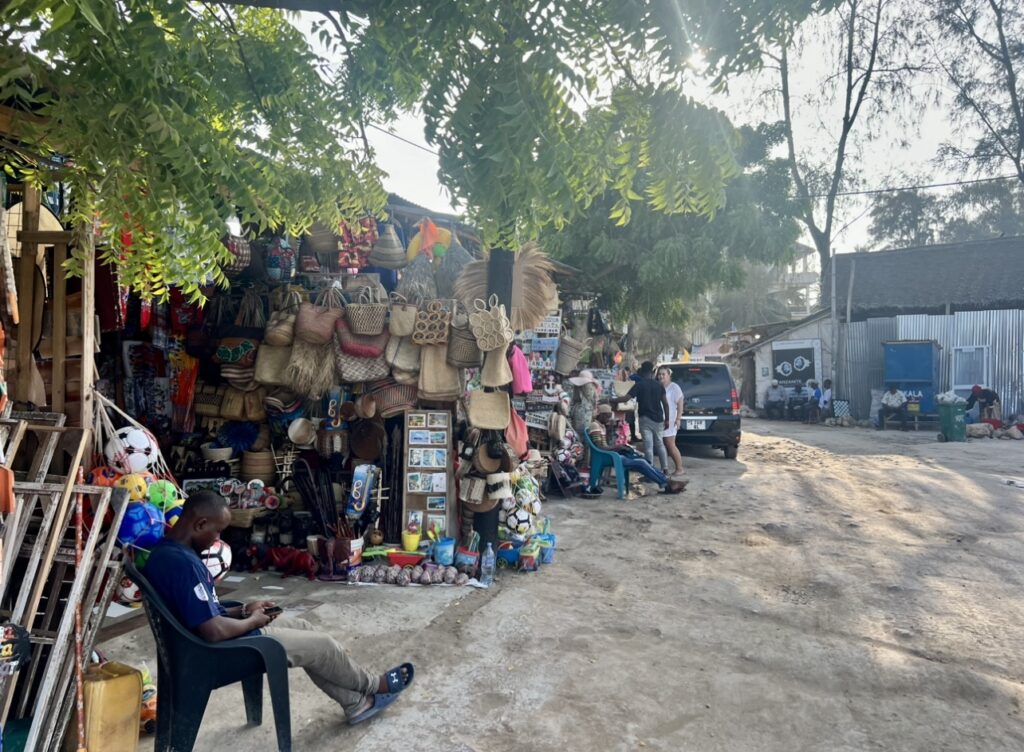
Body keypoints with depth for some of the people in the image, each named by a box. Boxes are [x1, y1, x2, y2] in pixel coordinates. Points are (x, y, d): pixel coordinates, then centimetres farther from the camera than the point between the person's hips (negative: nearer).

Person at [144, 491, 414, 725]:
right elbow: (214, 632, -31)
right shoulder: (183, 562, -30)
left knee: (302, 627, 16)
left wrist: (244, 610, 5)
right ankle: (372, 686, 27)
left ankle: (355, 703, 24)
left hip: (218, 640, 10)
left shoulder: (167, 551, 4)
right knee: (320, 644, 0)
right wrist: (253, 621, -12)